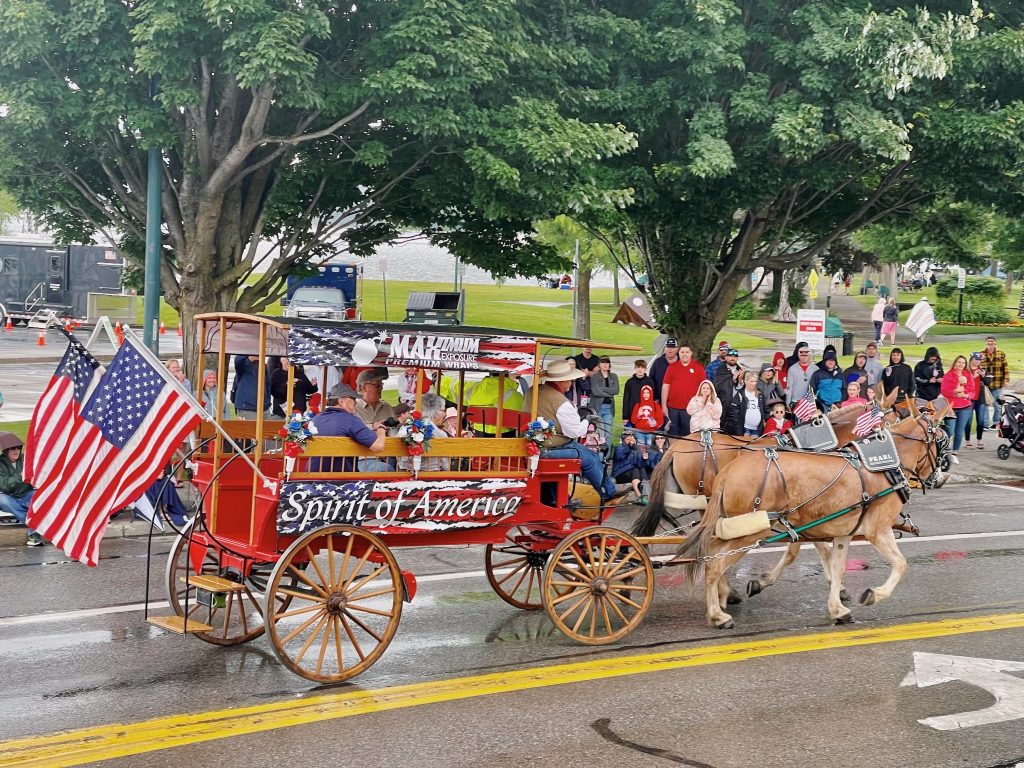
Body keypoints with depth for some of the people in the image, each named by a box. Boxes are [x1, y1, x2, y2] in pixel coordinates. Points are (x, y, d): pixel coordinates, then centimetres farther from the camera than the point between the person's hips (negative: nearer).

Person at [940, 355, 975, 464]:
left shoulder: (968, 376, 8)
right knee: (949, 431, -10)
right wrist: (955, 391, -24)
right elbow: (944, 391, -8)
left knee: (959, 432, 4)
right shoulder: (948, 375, -2)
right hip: (951, 407, -3)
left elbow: (972, 391, 6)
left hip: (965, 408, 3)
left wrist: (966, 395, -15)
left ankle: (954, 453, 14)